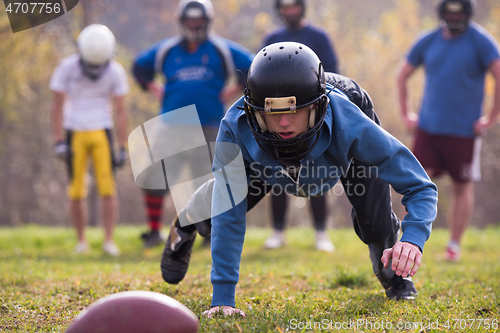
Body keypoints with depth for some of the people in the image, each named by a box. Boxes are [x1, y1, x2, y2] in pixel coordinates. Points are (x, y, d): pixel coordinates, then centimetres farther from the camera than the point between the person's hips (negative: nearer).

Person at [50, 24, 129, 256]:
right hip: (75, 133, -1)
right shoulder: (67, 68, -8)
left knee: (108, 189, -7)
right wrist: (58, 141, -8)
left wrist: (123, 147, 0)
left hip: (101, 132, 1)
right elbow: (58, 106, -2)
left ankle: (109, 241, -3)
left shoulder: (115, 72, -5)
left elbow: (120, 111, 2)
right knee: (76, 192, 0)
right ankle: (81, 241, 11)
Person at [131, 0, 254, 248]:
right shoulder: (166, 50, 9)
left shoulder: (222, 50, 2)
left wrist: (233, 91, 1)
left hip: (208, 125, -2)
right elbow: (140, 67, 25)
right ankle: (154, 231, 6)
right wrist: (155, 90, 13)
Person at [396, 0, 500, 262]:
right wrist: (406, 115, 13)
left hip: (463, 130, -3)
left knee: (463, 187, 4)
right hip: (428, 127, 3)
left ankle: (454, 245, 15)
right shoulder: (427, 42, 6)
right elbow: (402, 75, 18)